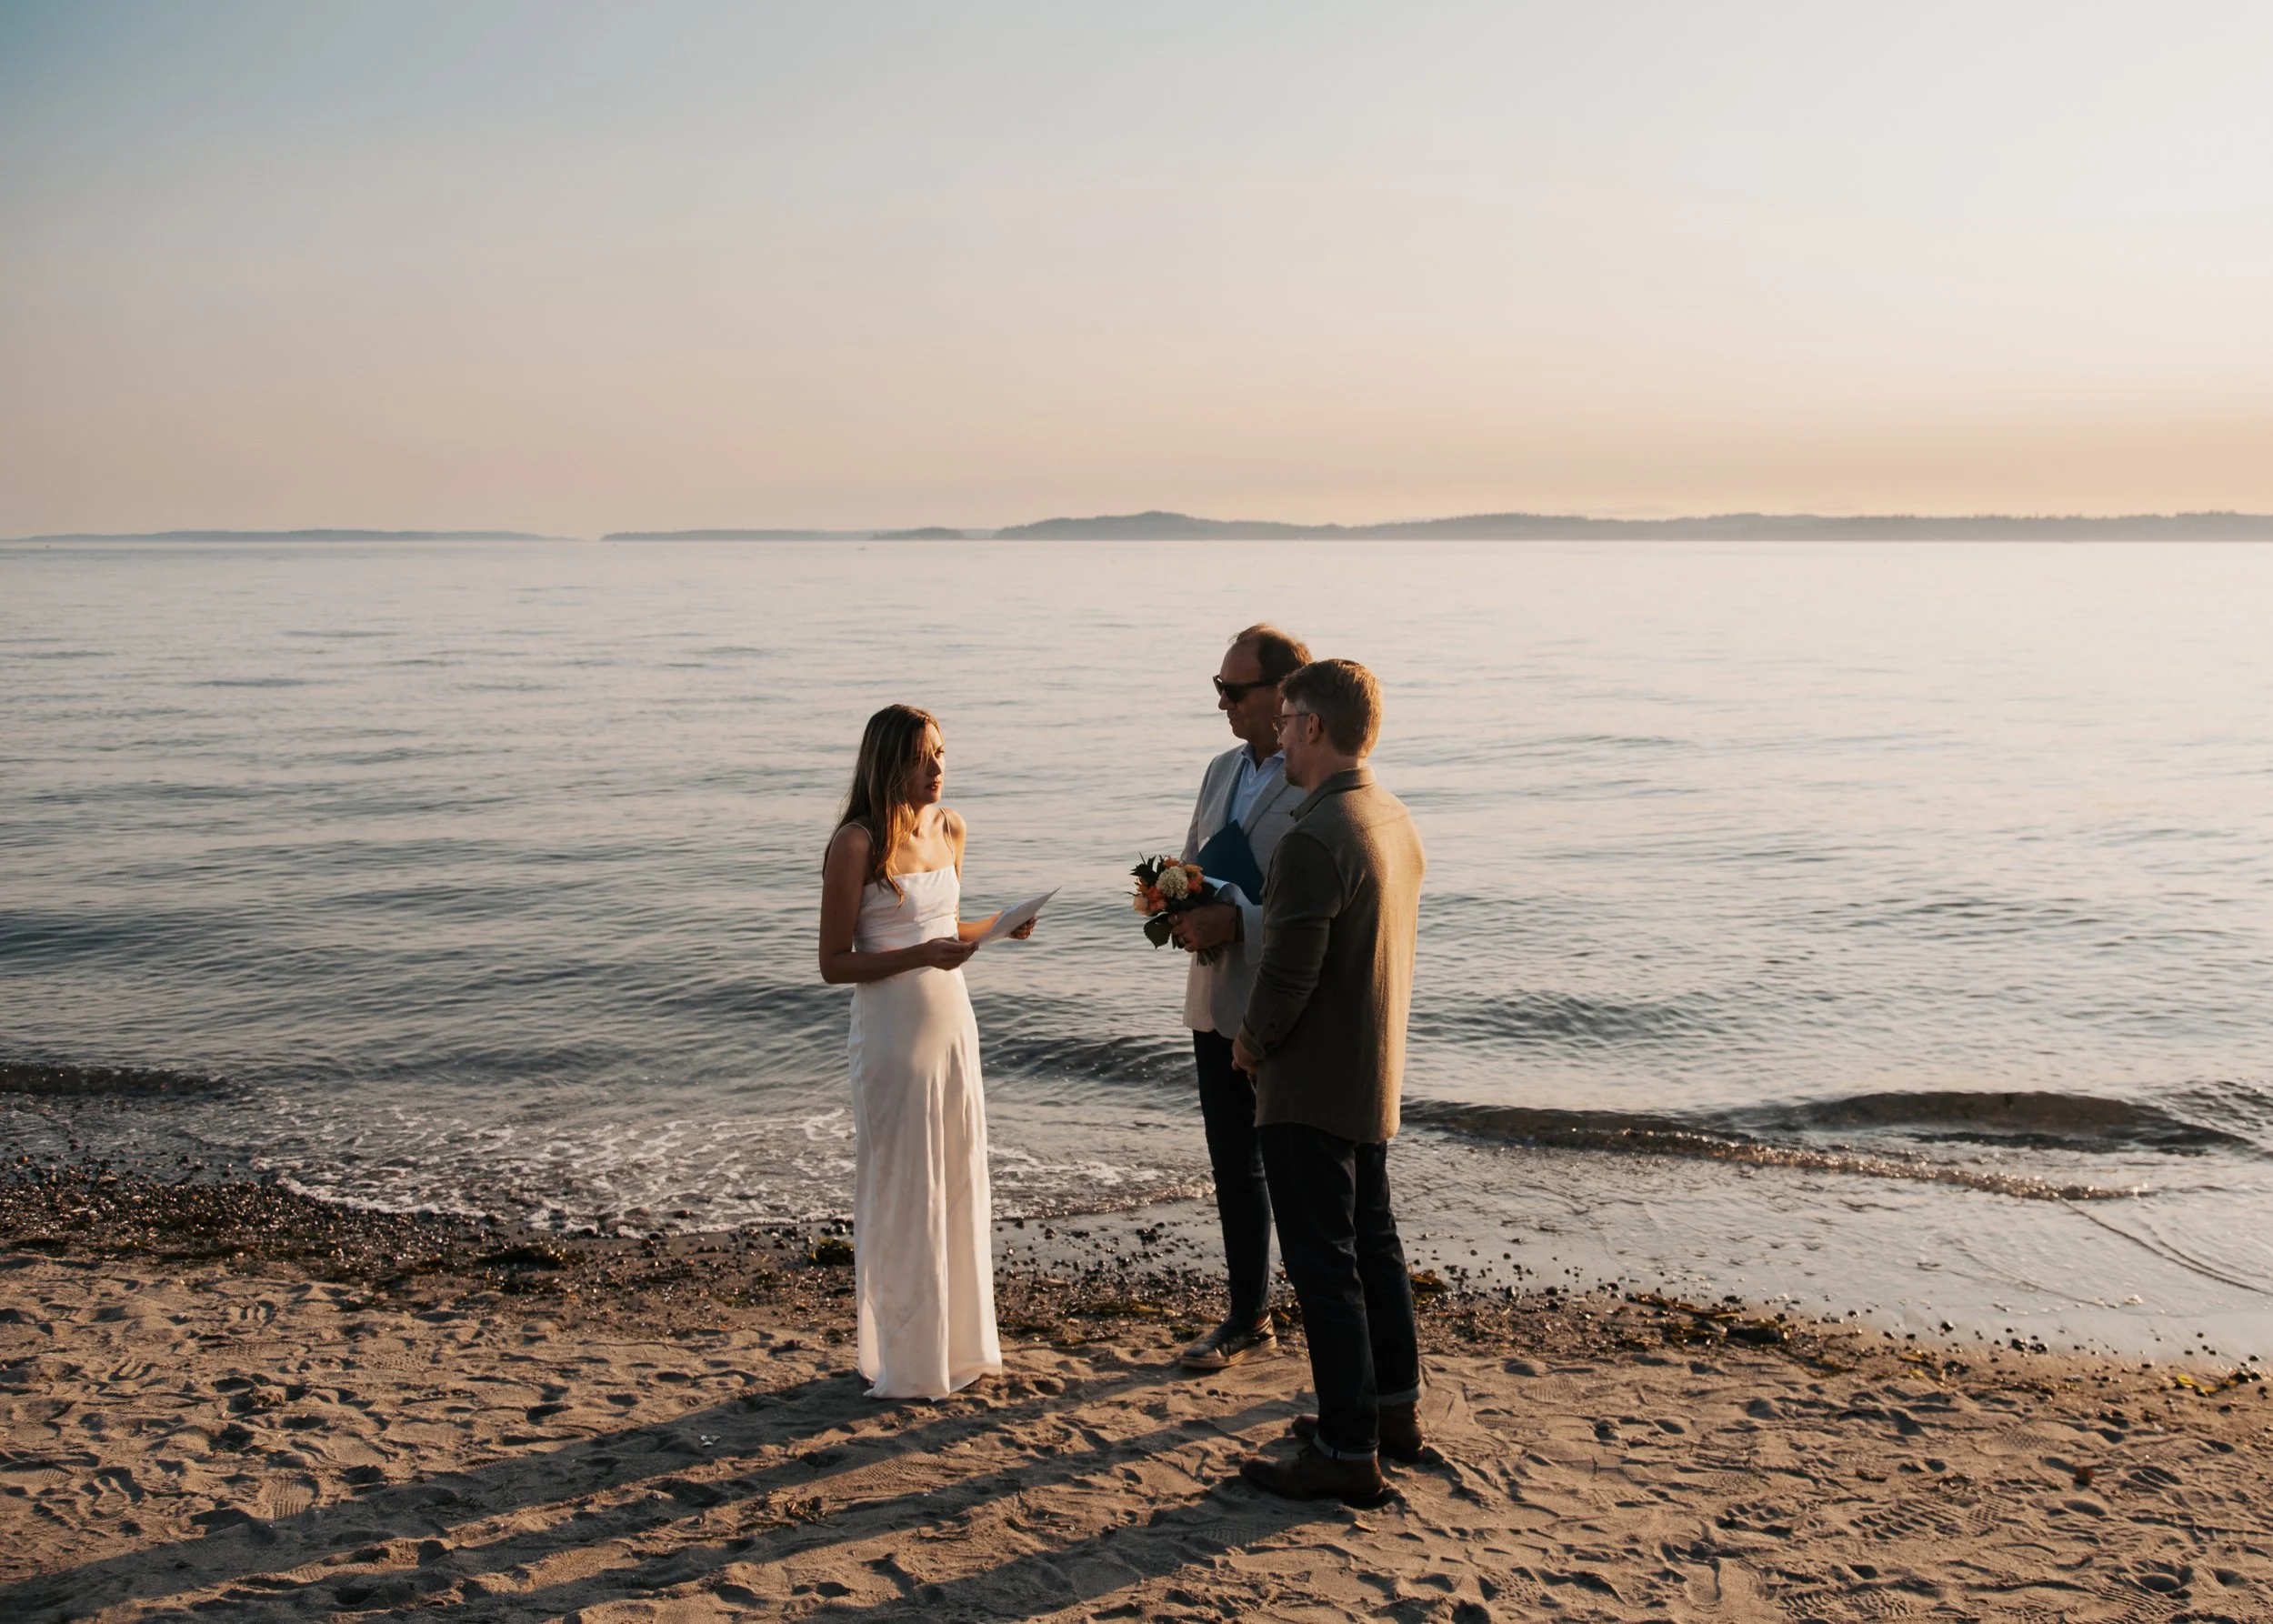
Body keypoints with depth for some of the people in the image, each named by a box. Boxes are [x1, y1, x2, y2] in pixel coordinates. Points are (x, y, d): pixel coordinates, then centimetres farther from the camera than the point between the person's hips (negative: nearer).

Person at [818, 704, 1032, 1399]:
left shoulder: (949, 828, 6)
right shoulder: (858, 844, -14)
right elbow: (834, 963, -13)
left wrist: (999, 926, 0)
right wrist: (922, 955, -24)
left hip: (952, 1022, 7)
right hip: (893, 1032, -7)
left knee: (960, 1184, 13)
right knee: (902, 1194, 3)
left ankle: (958, 1343, 28)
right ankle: (905, 1361, 16)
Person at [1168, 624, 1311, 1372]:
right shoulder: (1222, 771, 11)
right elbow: (1192, 863, 19)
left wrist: (1233, 923, -26)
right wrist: (1180, 906, -3)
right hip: (1217, 1002, 8)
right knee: (1234, 1166, 17)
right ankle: (1250, 1319, 31)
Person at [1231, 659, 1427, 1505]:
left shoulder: (1312, 840, -25)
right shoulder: (1396, 820, 6)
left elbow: (1287, 975, -25)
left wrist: (1252, 1043, -6)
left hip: (1309, 1086, -10)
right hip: (1377, 1074, 10)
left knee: (1323, 1262, -1)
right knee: (1372, 1240, 21)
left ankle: (1348, 1453, 7)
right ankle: (1394, 1409, 35)